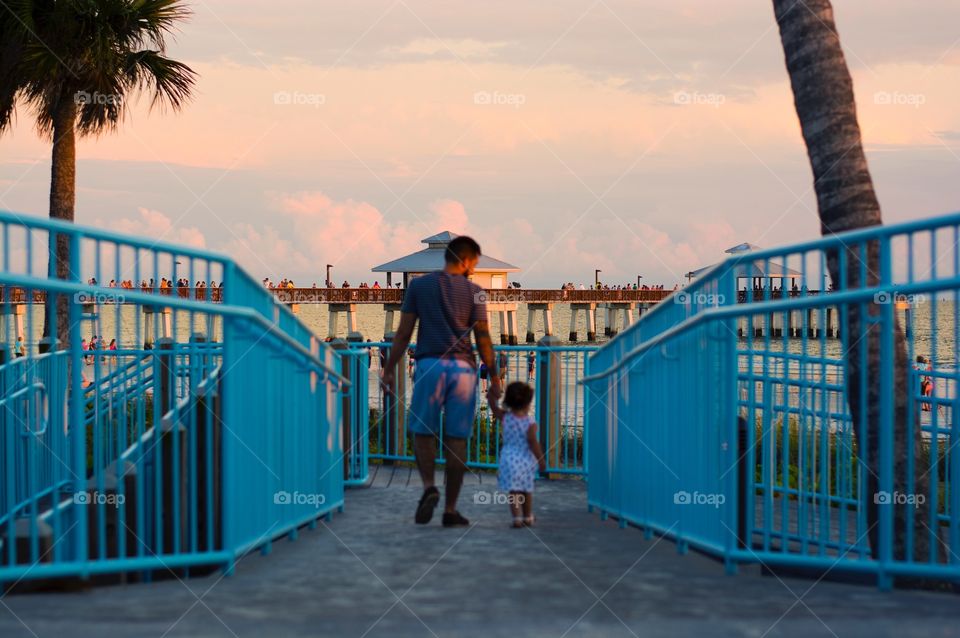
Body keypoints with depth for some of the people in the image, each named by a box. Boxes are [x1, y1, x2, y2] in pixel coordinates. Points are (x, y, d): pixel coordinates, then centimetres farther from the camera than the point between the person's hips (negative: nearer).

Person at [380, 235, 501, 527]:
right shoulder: (473, 291, 5)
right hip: (463, 368, 0)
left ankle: (429, 487, -14)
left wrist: (389, 368, 11)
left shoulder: (418, 285, 7)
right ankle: (450, 510, 4)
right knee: (457, 440, 3)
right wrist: (494, 379, 5)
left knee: (422, 432, 11)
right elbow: (483, 338, 1)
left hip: (429, 364, 0)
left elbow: (403, 332, 4)